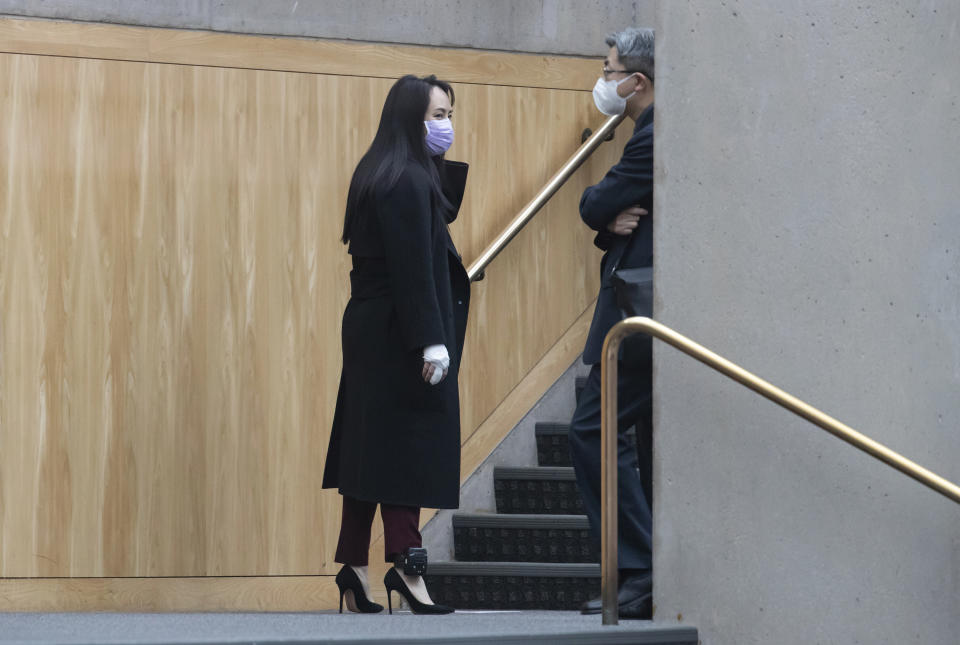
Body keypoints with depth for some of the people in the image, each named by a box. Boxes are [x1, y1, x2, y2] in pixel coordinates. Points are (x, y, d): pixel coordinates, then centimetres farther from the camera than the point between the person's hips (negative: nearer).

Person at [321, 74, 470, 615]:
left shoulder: (386, 175, 13)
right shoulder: (407, 182, -16)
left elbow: (440, 216, 21)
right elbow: (413, 267, -21)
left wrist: (447, 168, 8)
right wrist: (431, 341, -23)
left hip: (375, 329, 10)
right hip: (399, 333, -10)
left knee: (374, 445, 11)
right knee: (408, 445, -6)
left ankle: (355, 565, 14)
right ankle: (406, 563, -5)